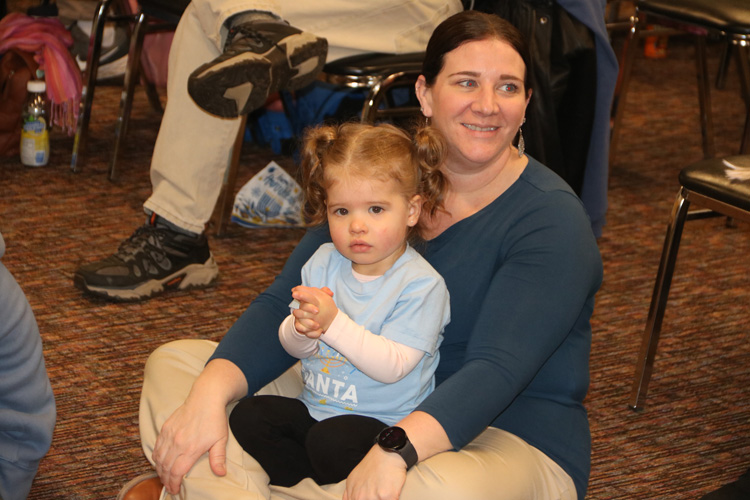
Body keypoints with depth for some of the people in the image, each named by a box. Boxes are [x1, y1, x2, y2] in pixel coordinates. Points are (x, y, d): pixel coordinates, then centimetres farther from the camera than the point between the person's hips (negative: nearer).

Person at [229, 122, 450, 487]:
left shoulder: (422, 285, -15)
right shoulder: (324, 262, 4)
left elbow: (392, 366, -23)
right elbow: (293, 348, 5)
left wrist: (333, 323, -31)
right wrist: (302, 329, -21)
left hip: (384, 421, -6)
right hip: (315, 407, 7)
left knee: (331, 441, -32)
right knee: (246, 417, -10)